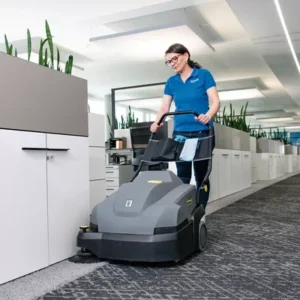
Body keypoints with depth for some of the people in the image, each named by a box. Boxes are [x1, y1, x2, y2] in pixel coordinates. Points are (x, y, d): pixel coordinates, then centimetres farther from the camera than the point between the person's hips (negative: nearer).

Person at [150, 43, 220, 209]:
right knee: (182, 176, 0)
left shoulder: (204, 75, 0)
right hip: (180, 133, 3)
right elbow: (164, 107, 6)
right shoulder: (171, 82, 11)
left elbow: (215, 101, -8)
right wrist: (157, 123, -14)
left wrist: (208, 115, -28)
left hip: (202, 133, -3)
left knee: (201, 175, 4)